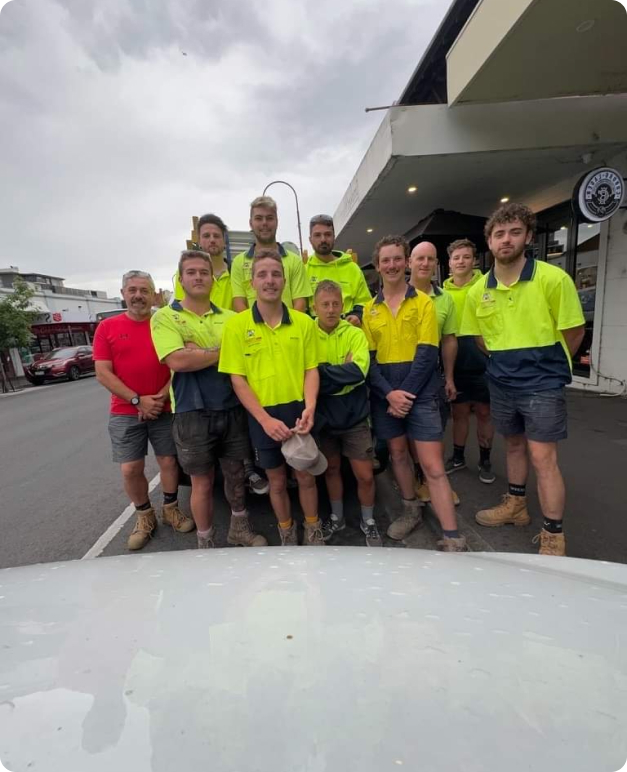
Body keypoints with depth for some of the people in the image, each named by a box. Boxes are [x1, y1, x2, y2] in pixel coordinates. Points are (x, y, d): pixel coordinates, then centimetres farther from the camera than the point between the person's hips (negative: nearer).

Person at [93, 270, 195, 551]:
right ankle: (144, 516, 25)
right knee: (130, 469, 4)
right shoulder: (107, 327, 0)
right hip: (125, 412, 0)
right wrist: (137, 400, -13)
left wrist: (161, 396, -12)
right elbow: (103, 373, -5)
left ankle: (170, 509, 30)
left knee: (168, 462, 8)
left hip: (164, 410, 0)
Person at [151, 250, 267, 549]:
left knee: (235, 474, 17)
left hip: (233, 409, 4)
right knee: (203, 483, 9)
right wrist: (222, 350, -9)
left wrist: (199, 353, -13)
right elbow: (177, 361, -19)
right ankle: (206, 544, 30)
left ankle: (239, 529, 39)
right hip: (193, 413, -3)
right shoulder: (165, 317, -2)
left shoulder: (230, 318, 8)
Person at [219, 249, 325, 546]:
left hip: (298, 412, 1)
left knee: (306, 476, 15)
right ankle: (287, 535, 40)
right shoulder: (237, 324, -6)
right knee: (277, 481, 16)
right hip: (262, 417, -1)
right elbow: (237, 379, -7)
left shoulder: (304, 322, -1)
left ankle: (314, 532, 39)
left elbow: (311, 369, 1)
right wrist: (265, 419, -15)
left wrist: (309, 408, -16)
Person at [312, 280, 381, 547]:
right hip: (324, 416, 2)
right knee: (331, 468, 18)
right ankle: (337, 517, 40)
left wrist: (321, 370, -20)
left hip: (354, 415, -1)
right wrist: (341, 372, -21)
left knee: (365, 475, 6)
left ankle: (368, 521, 33)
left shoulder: (355, 334, -8)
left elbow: (358, 371, -23)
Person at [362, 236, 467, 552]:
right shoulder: (370, 309, 7)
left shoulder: (423, 303, 0)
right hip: (384, 395, 3)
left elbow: (427, 354, -8)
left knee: (433, 466, -3)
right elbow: (368, 358, 1)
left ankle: (453, 539, 6)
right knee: (397, 454, 15)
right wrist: (389, 393, -12)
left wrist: (406, 393, -14)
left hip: (419, 394, -3)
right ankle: (411, 511, 36)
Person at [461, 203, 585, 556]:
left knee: (543, 456, -3)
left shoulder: (553, 278, -12)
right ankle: (516, 505, 39)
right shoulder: (479, 290, 1)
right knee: (514, 444, 20)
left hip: (542, 384, -5)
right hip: (502, 384, 5)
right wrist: (507, 363, 11)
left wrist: (545, 366, 3)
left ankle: (554, 536, 13)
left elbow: (574, 332, -4)